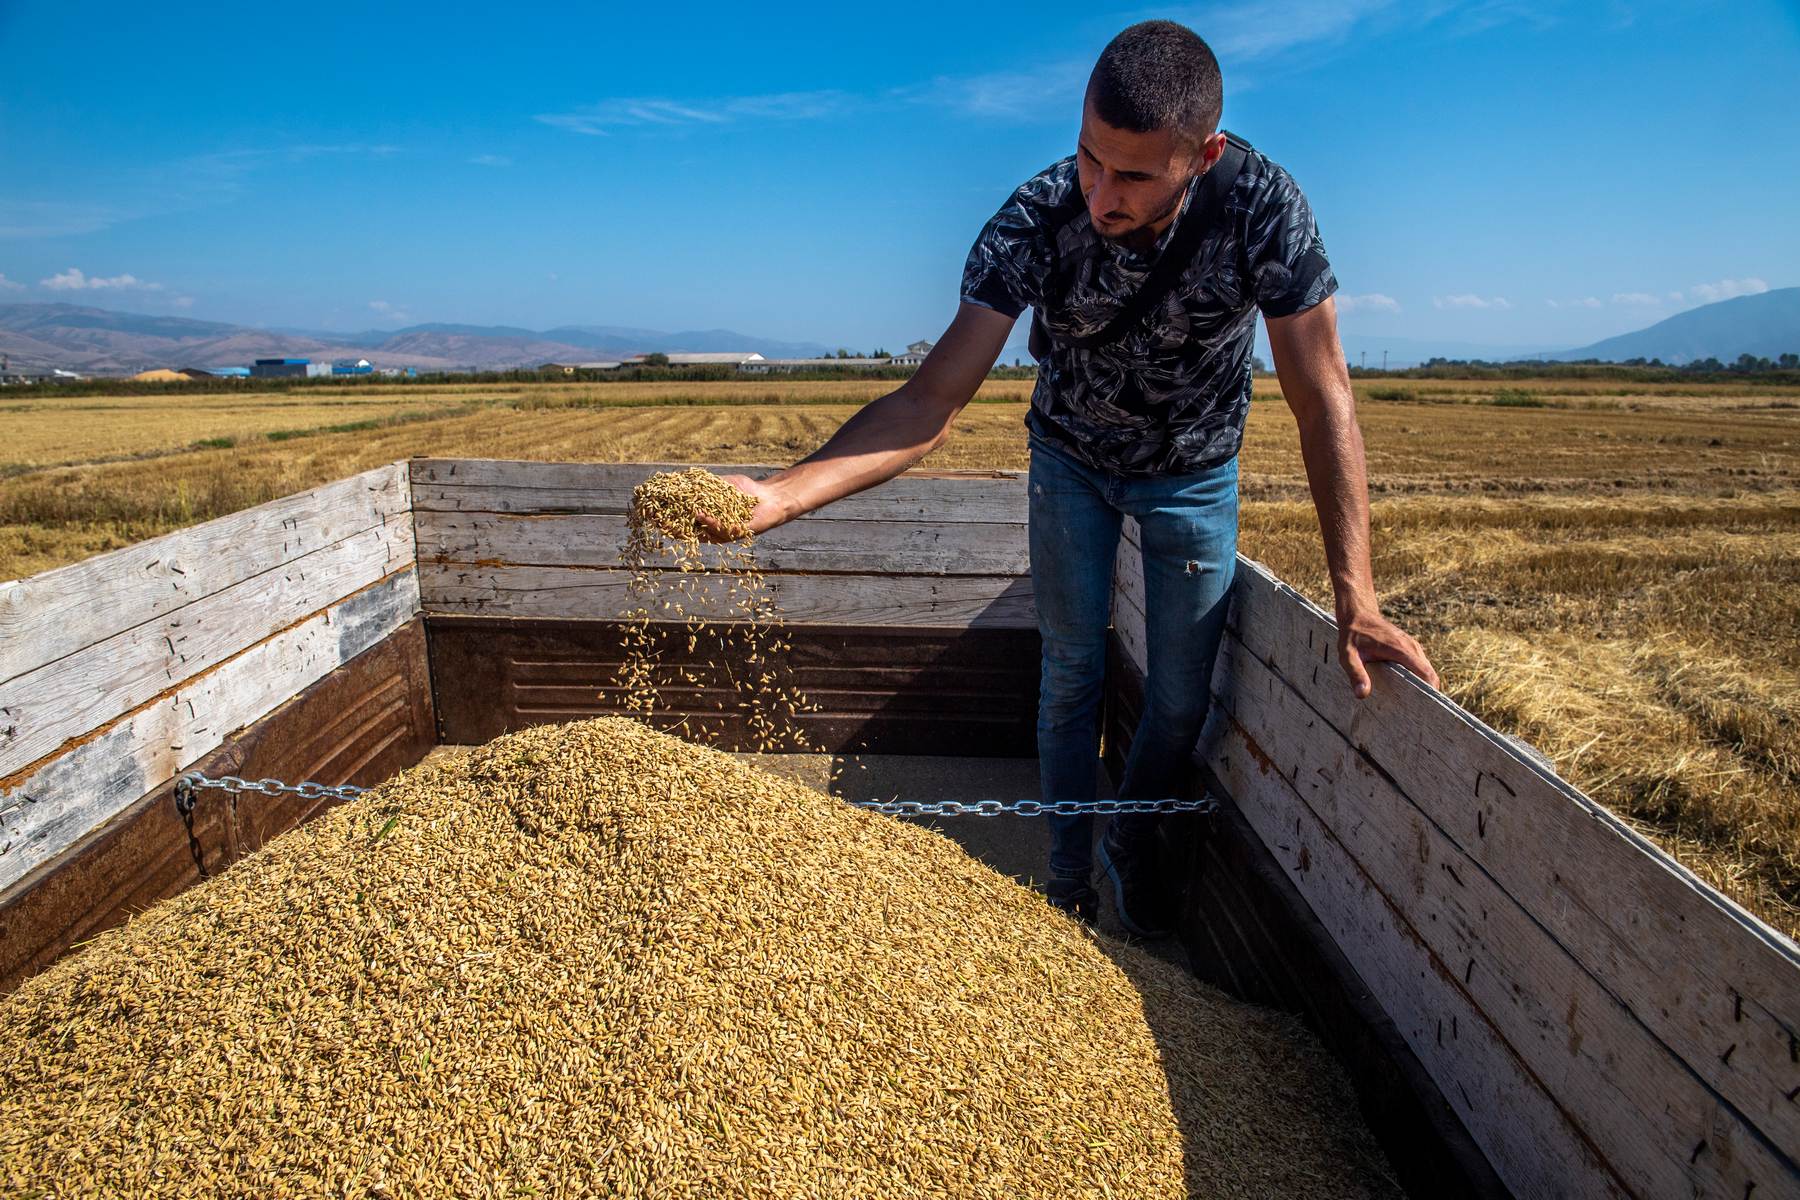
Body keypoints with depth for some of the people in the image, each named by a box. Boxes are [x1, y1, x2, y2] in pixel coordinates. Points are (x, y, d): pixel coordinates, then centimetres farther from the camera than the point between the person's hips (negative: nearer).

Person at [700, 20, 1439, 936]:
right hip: (1071, 458, 0)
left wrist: (1356, 598, -32)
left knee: (1182, 699, 4)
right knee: (1071, 672, 4)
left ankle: (1133, 846, 34)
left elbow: (1322, 401, -26)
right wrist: (777, 495, -46)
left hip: (1194, 472, 1)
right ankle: (1069, 870, 27)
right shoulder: (1035, 222, -29)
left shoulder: (1261, 206, -30)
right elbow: (934, 399, -32)